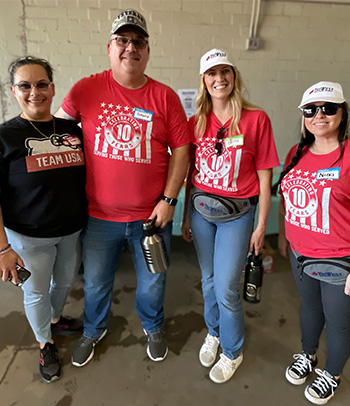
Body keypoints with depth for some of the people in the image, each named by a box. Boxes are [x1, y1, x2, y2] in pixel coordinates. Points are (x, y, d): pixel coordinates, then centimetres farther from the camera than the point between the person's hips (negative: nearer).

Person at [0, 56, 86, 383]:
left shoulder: (72, 130, 0)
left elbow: (86, 177, 11)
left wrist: (89, 220, 7)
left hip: (72, 230, 4)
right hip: (29, 236, -3)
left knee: (65, 281, 22)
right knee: (36, 292, 14)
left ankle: (55, 319, 54)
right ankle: (45, 344, 42)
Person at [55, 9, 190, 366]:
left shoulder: (164, 96, -3)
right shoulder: (87, 89, -2)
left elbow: (181, 149, -3)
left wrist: (168, 199, -9)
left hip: (152, 215, 0)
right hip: (99, 216, 1)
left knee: (152, 283, 19)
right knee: (95, 283, 19)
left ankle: (153, 327, 50)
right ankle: (93, 330, 50)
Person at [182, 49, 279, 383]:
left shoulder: (256, 119, -8)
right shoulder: (196, 123, 3)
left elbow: (264, 176, -6)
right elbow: (191, 173, 8)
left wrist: (261, 226, -5)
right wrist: (186, 216, 10)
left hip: (237, 213, -3)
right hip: (200, 209, 4)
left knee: (226, 288, 2)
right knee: (208, 279, 17)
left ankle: (232, 352, 30)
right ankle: (214, 333, 45)